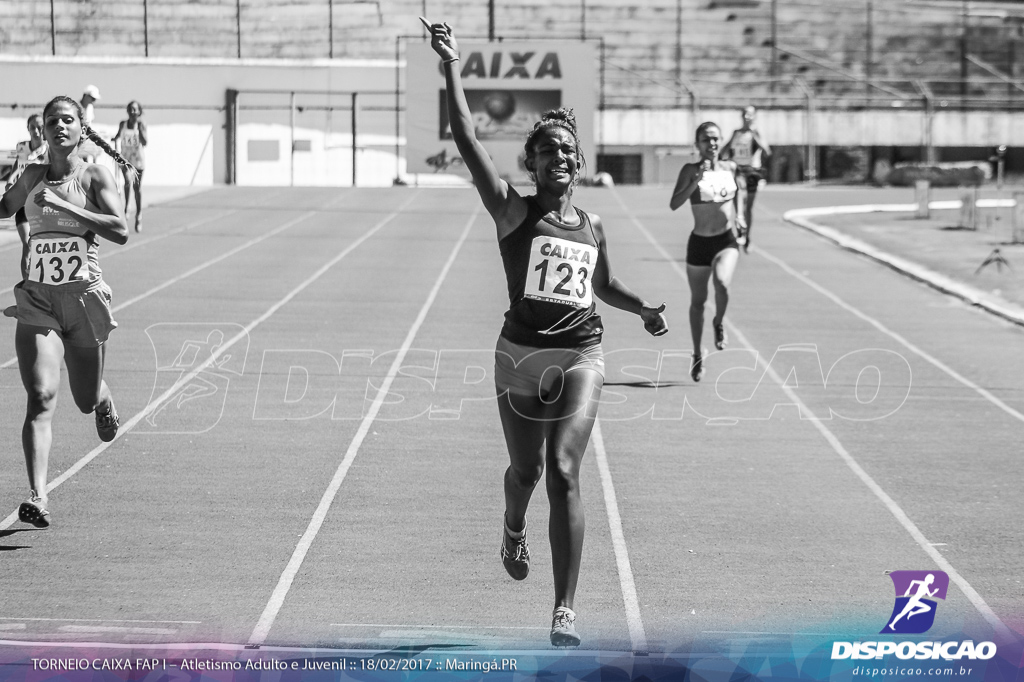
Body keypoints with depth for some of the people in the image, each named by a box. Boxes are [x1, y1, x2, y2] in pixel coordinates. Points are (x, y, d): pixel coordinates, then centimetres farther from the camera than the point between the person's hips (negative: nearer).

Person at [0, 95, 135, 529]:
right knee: (41, 398, -17)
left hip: (84, 298, -1)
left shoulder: (94, 176, -3)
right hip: (37, 300, 1)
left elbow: (120, 231, -18)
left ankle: (104, 401, 55)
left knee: (86, 401, 15)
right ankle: (37, 497, -23)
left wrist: (62, 205, -22)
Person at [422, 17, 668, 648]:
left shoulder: (593, 227, 9)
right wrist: (453, 70, -17)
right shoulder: (514, 212, -2)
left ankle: (566, 613, -13)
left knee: (563, 472, -15)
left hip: (581, 358, 1)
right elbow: (468, 141, -12)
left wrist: (644, 310, 11)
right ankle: (515, 531, 55)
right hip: (521, 354, -1)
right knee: (526, 469, 15)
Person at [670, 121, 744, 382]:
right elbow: (674, 204, -18)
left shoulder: (730, 168, 4)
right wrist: (697, 179, -26)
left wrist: (738, 215, 10)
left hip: (727, 240, 1)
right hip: (700, 242, -1)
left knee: (722, 282, -29)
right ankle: (698, 354, 29)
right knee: (698, 301, 10)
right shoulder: (691, 170, -6)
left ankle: (719, 323, 3)